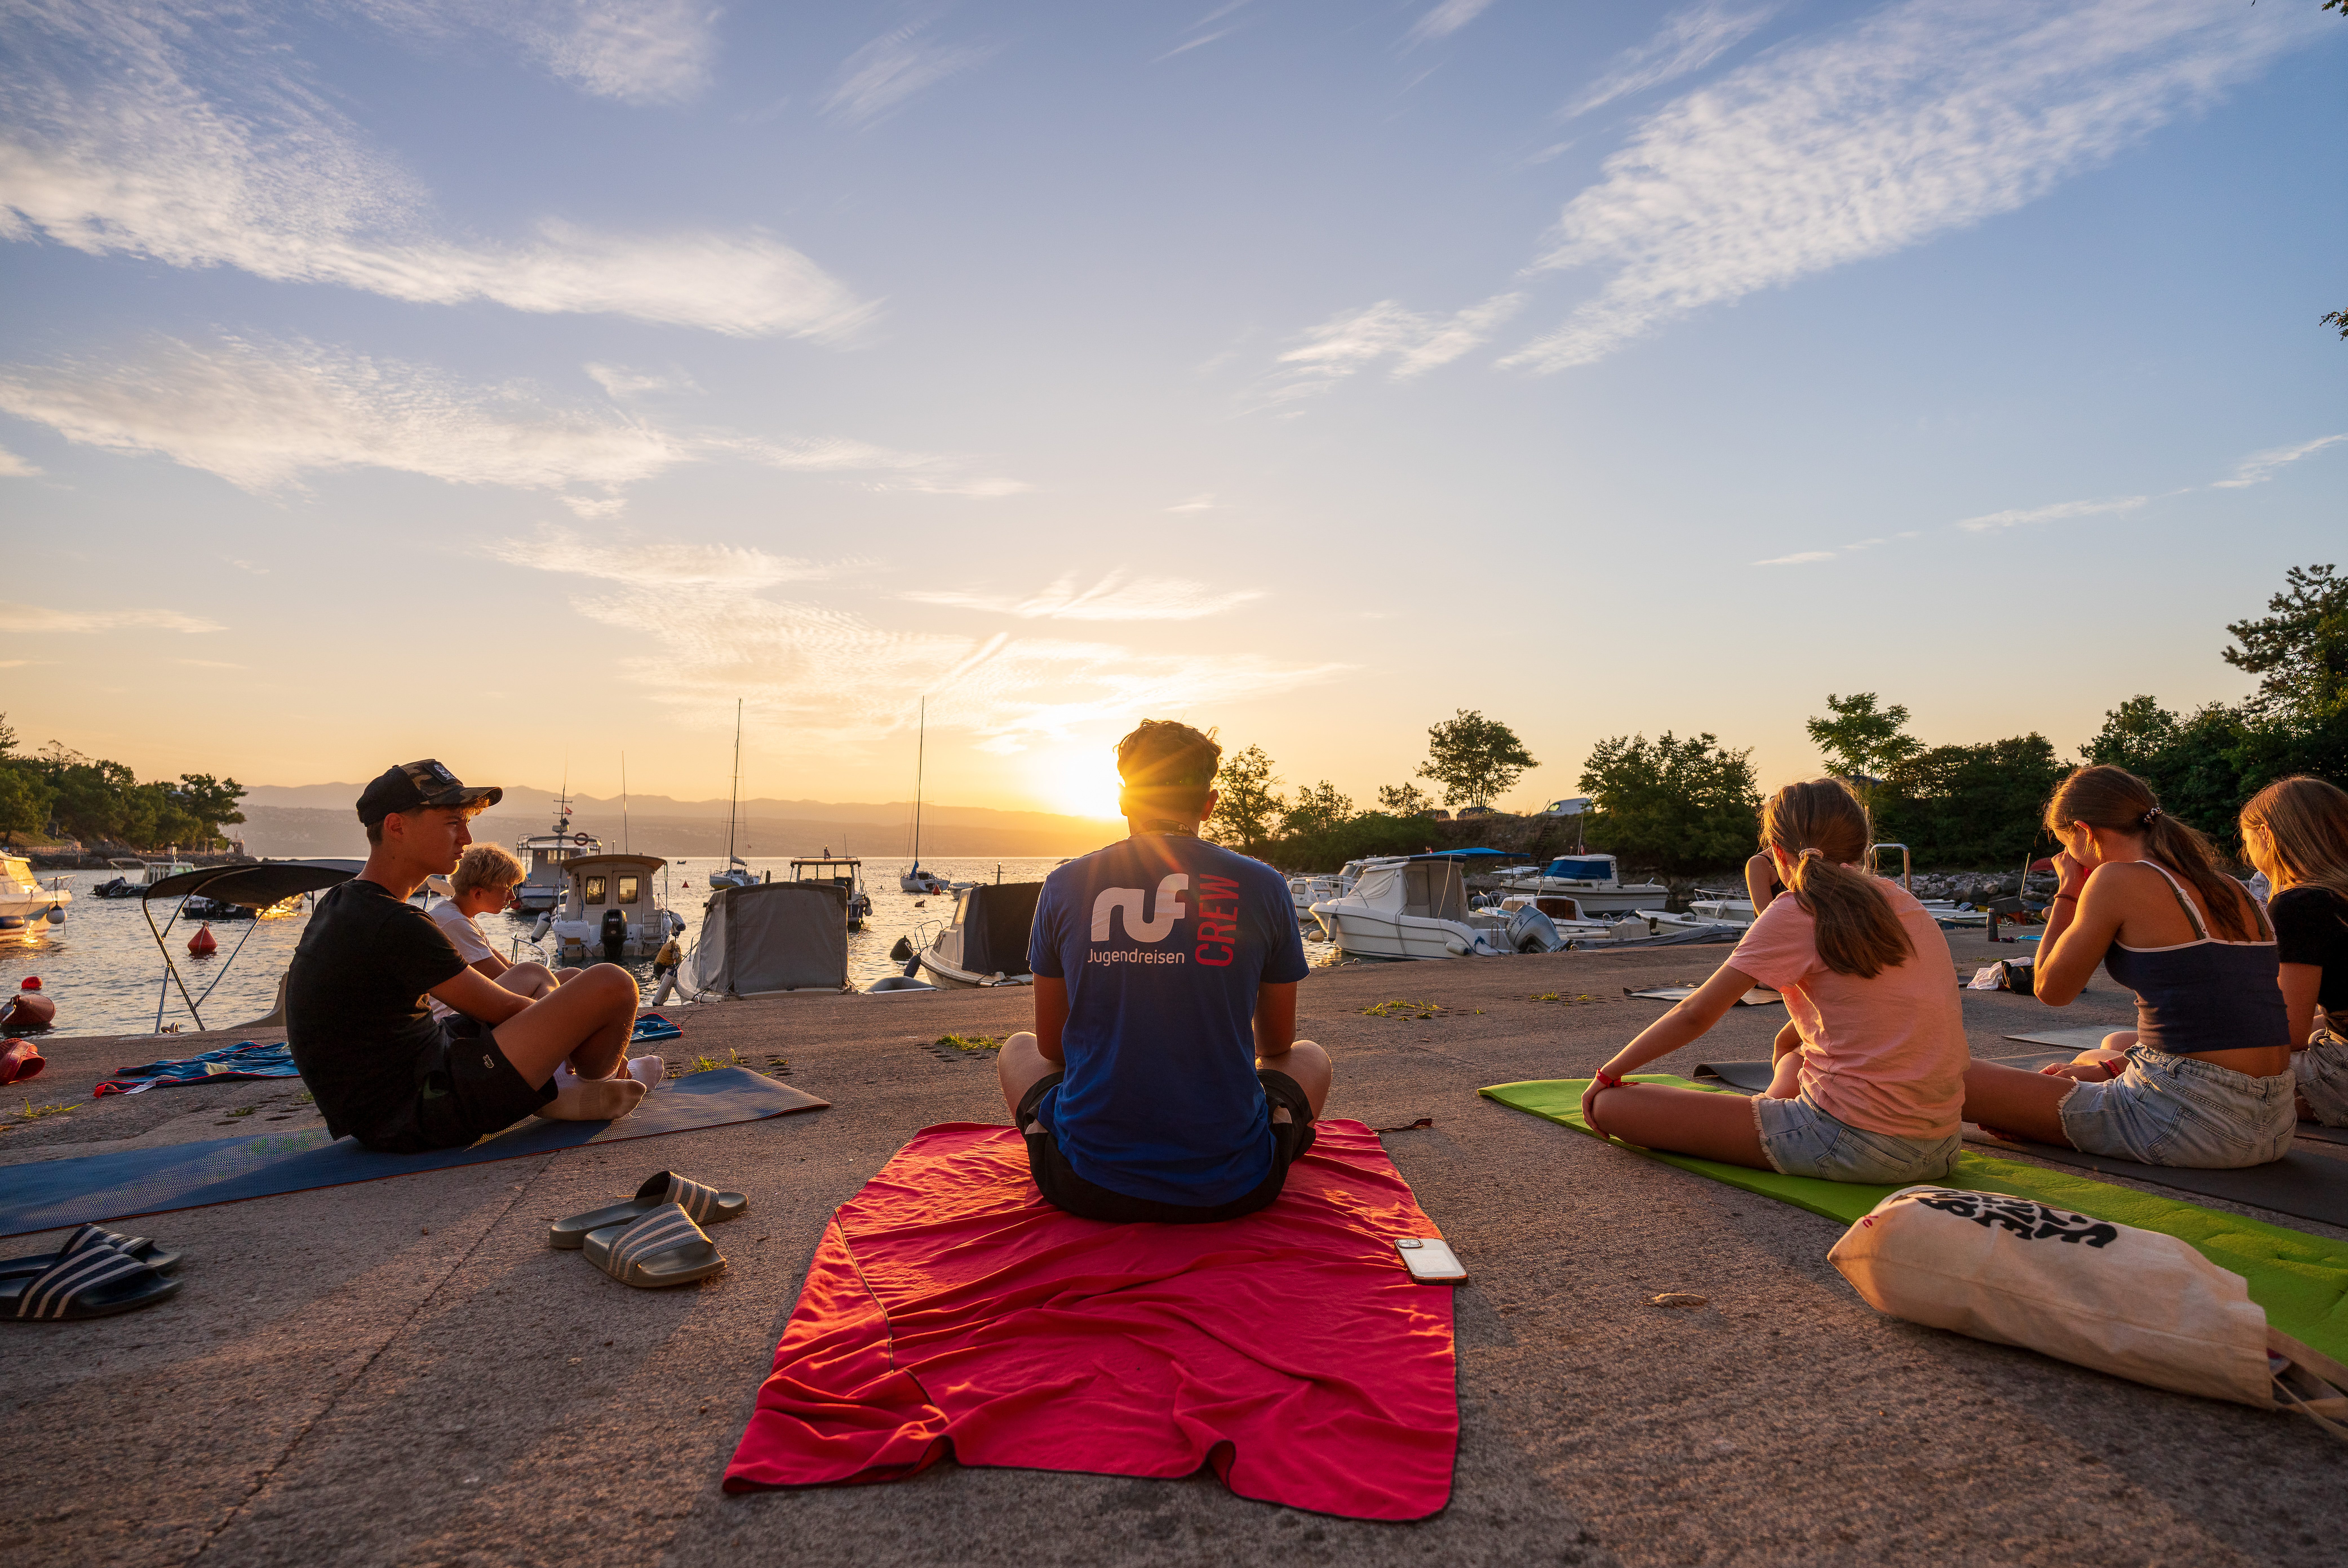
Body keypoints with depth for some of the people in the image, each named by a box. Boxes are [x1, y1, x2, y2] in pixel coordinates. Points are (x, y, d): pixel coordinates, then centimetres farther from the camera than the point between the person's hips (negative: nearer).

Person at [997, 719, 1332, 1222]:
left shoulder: (1065, 885, -2)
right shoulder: (1263, 886, -3)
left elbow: (1052, 1046, 10)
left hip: (1088, 1189, 1)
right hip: (1230, 1192, 0)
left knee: (1017, 1051, 31)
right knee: (1310, 1058, 30)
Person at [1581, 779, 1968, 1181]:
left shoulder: (1796, 911, -9)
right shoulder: (1908, 903, 11)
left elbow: (1696, 1013, -7)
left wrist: (1608, 1074, 2)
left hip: (1853, 1142, -9)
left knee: (1611, 1106, -10)